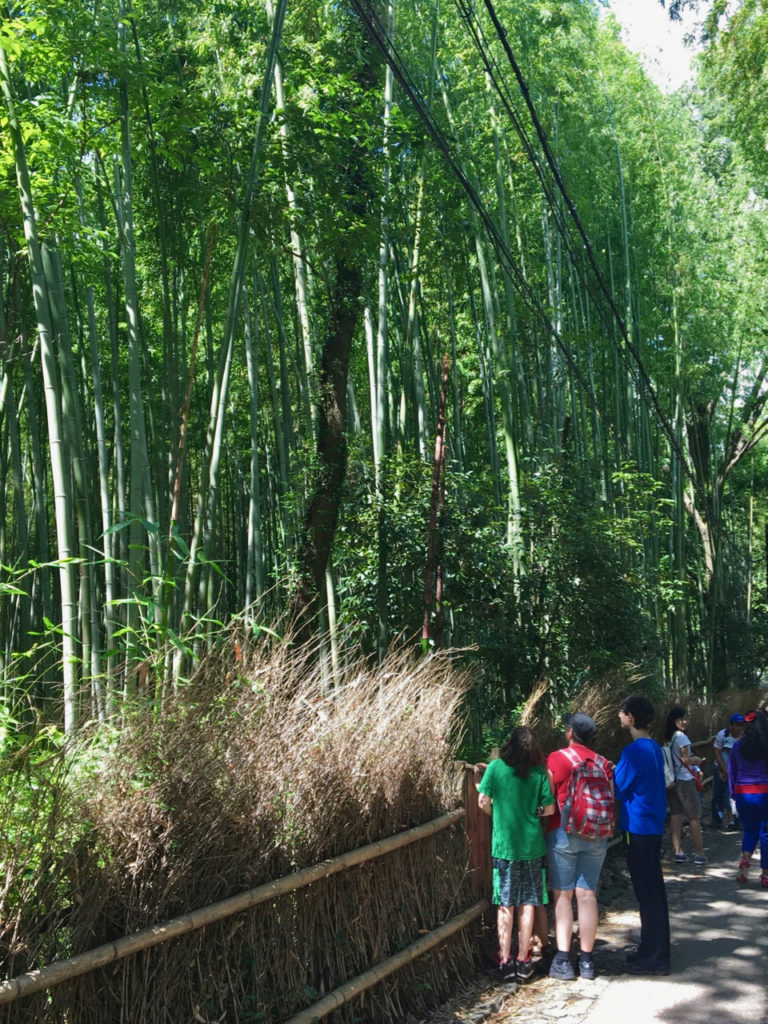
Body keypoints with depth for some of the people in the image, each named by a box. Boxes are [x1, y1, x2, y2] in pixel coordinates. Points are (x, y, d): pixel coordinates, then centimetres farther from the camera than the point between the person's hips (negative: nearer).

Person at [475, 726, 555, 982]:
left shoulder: (496, 767, -6)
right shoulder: (539, 772, -3)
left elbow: (483, 802, -4)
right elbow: (549, 809, 0)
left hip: (503, 844, -1)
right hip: (532, 845, 1)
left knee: (505, 905, 7)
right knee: (527, 904, 9)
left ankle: (505, 961, 8)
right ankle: (523, 961, 13)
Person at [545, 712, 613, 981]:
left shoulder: (556, 759, -6)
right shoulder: (603, 764, 5)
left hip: (563, 834, -3)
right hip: (596, 836, 3)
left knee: (562, 895, 2)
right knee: (587, 895, 6)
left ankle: (563, 961, -1)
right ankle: (586, 959, 9)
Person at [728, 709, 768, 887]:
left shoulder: (738, 746, 1)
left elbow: (731, 771, 6)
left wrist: (734, 794, 14)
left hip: (743, 793, 3)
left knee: (749, 830, 19)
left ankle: (745, 860, -7)